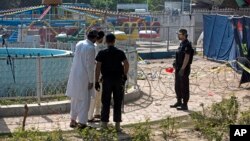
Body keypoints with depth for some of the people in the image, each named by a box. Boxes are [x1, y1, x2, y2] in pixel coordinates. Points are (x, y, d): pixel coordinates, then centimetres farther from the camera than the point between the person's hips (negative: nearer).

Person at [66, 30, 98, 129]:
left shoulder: (79, 44, 5)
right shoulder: (91, 48, -17)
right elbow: (90, 66, -17)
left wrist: (93, 62, 31)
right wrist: (91, 81, -11)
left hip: (74, 75, 8)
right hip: (84, 77, -7)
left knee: (75, 99, 17)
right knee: (84, 100, 3)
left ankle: (73, 120, 24)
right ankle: (82, 122, 7)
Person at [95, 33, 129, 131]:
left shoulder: (102, 53, -3)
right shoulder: (120, 53, 1)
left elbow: (98, 68, -8)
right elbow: (126, 64, -11)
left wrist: (96, 81, -4)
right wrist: (125, 75, 4)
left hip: (107, 79, -1)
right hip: (118, 79, 1)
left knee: (106, 102, 8)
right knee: (118, 102, 6)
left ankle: (104, 123, 11)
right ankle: (117, 124, 7)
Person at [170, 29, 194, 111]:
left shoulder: (187, 45, -17)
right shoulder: (182, 44, 12)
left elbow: (187, 58, -22)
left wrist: (182, 69, -23)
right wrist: (176, 64, 17)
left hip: (184, 69, -10)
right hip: (179, 69, 10)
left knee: (184, 87, -1)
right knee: (177, 86, 17)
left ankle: (185, 105, 6)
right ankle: (179, 102, 30)